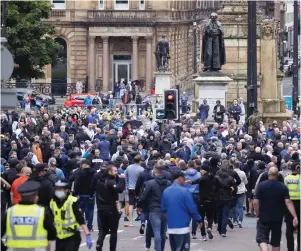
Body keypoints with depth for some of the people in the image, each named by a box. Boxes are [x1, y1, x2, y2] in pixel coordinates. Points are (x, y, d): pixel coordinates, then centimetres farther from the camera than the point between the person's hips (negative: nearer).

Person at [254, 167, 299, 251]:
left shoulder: (261, 185, -8)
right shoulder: (283, 187, -5)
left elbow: (256, 202, -11)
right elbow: (288, 202, -15)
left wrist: (257, 213, 5)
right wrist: (295, 216, -17)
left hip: (264, 218, -2)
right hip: (278, 219, 2)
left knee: (262, 239, -1)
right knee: (276, 242, 15)